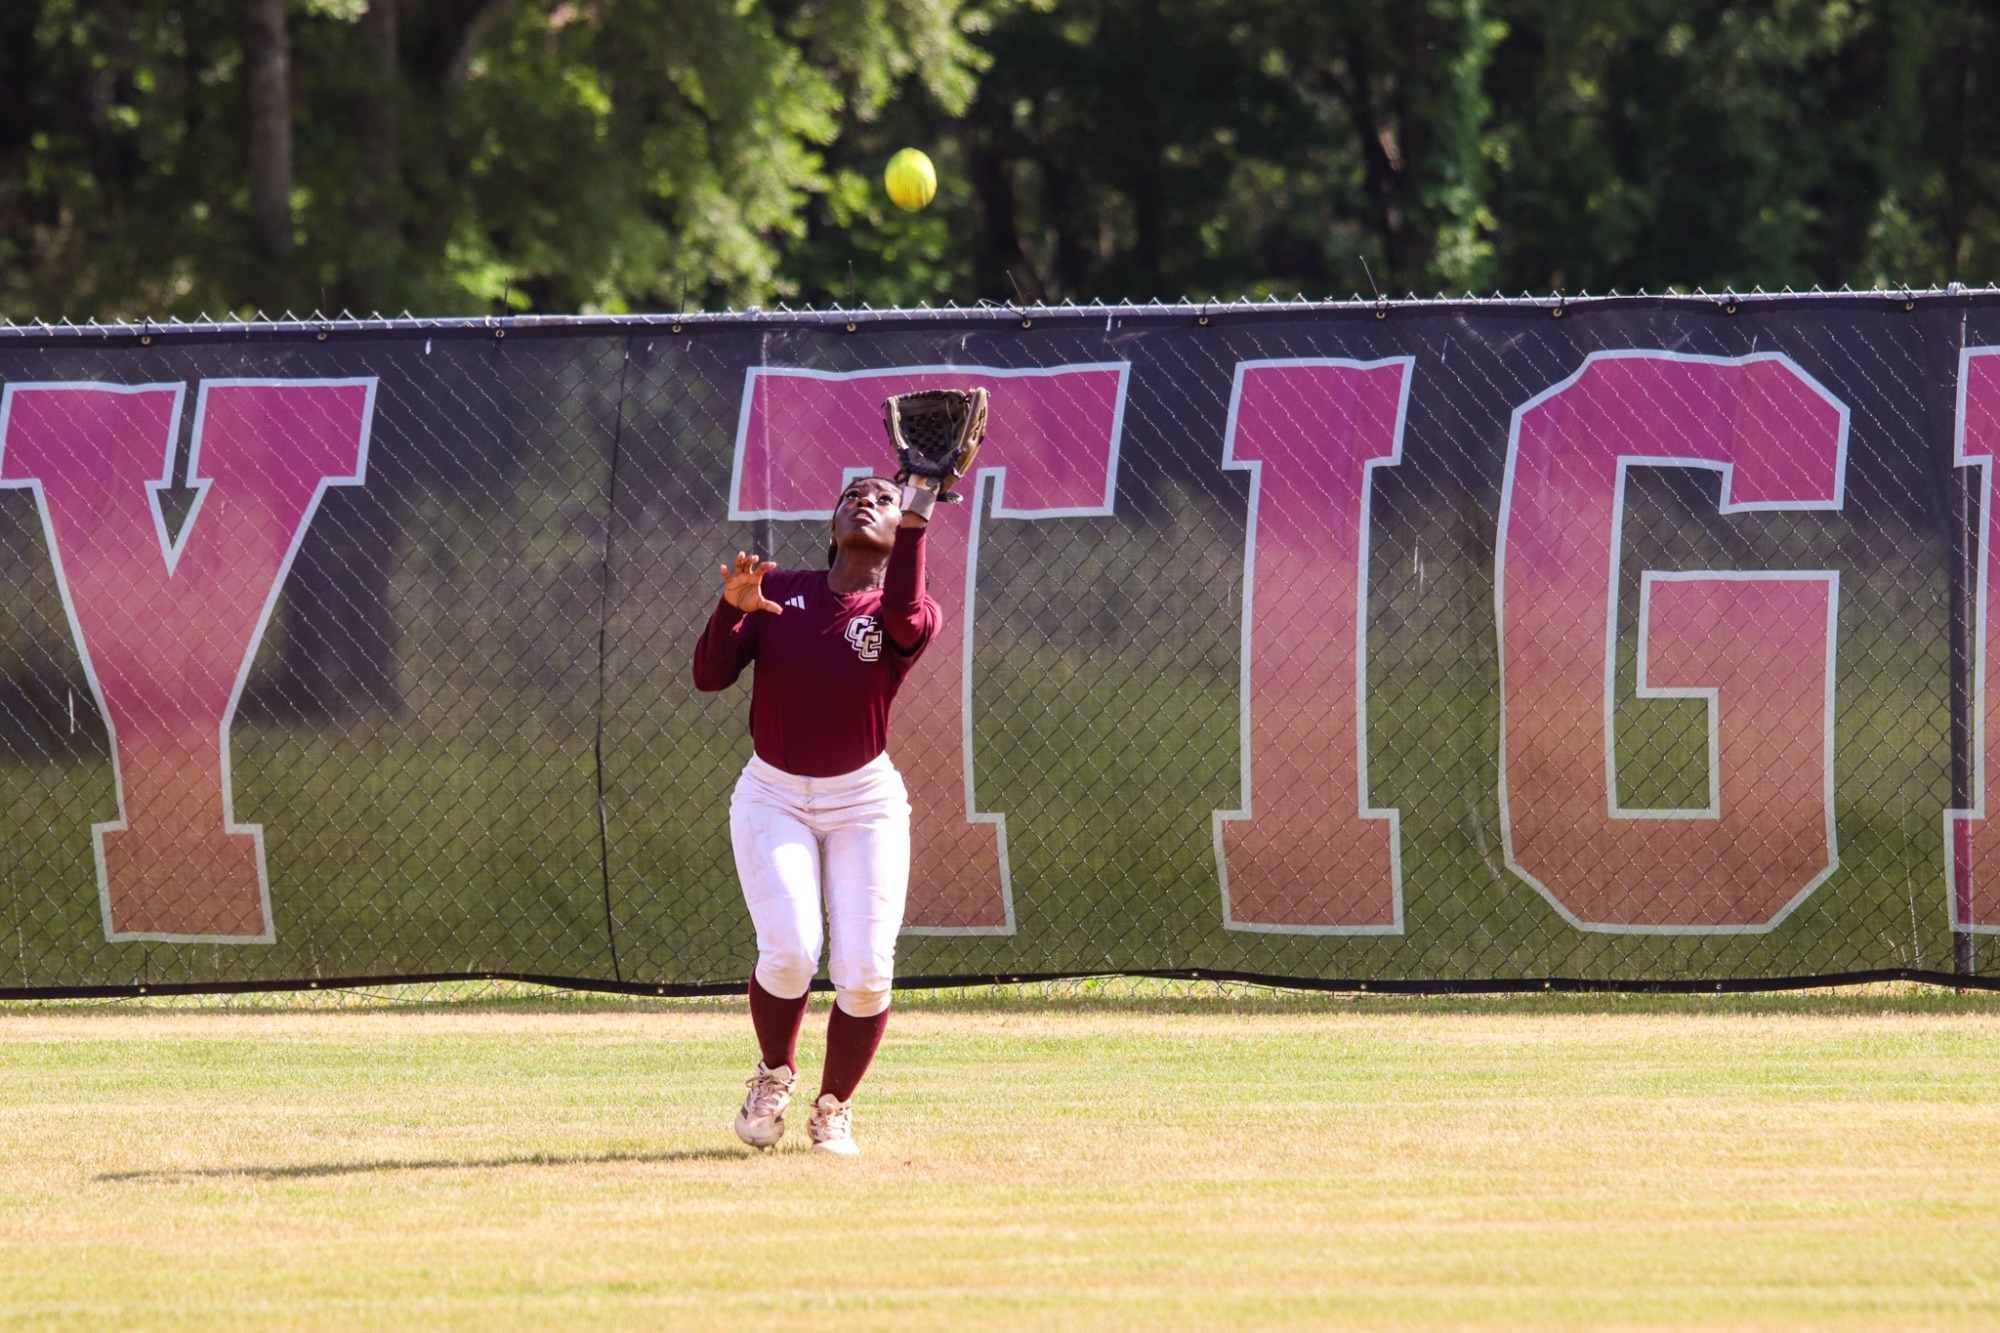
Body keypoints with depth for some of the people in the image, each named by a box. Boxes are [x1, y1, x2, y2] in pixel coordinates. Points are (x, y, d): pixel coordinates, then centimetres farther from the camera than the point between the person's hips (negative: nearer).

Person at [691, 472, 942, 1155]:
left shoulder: (906, 612, -6)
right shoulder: (780, 589, 0)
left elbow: (905, 621, -32)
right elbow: (710, 676, -8)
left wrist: (913, 525, -37)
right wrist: (731, 609, -27)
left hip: (864, 803, 0)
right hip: (773, 800, 0)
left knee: (864, 972, -11)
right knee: (790, 951, -20)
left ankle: (833, 1108, 15)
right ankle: (774, 1075, 10)